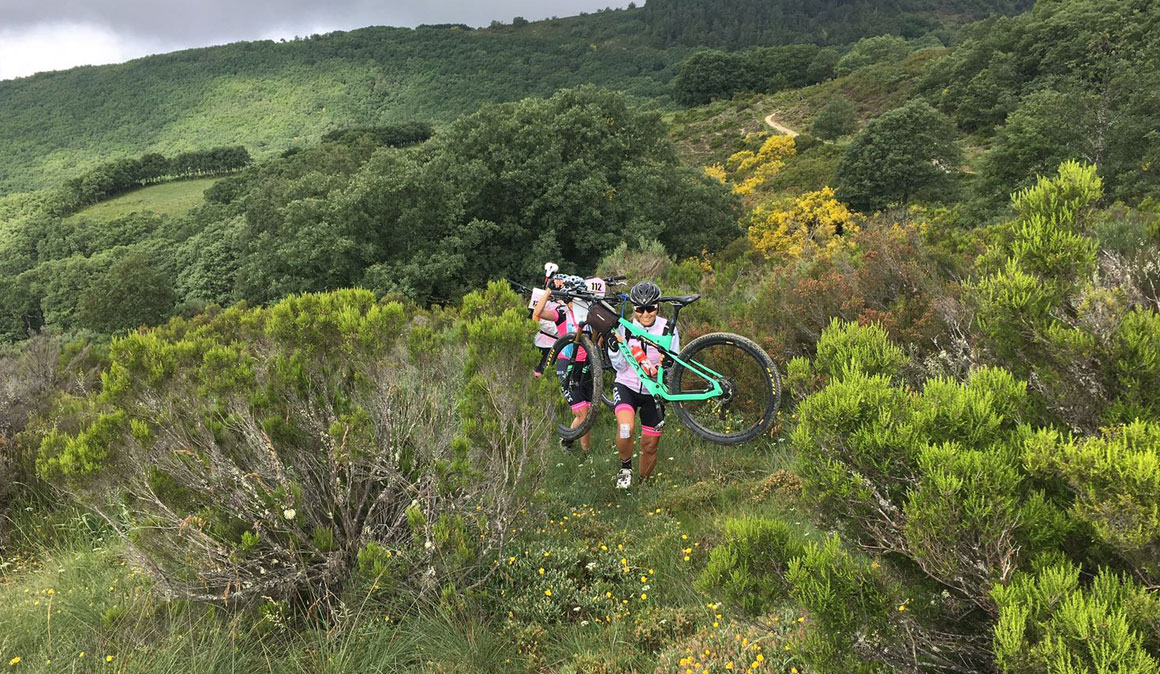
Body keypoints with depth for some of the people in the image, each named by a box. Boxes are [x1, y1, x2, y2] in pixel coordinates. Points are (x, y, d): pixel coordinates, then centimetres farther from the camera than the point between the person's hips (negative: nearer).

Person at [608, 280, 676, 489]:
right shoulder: (625, 328, -8)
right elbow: (620, 367, -8)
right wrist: (616, 346, -26)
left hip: (653, 392, 1)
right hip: (626, 386, -1)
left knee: (650, 446, 7)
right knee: (625, 427, -30)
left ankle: (644, 483, 34)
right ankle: (625, 468, -1)